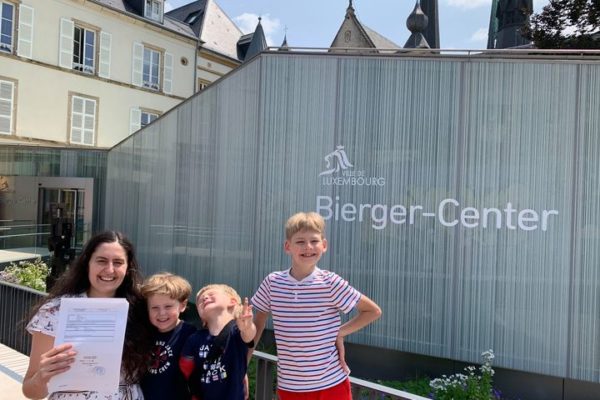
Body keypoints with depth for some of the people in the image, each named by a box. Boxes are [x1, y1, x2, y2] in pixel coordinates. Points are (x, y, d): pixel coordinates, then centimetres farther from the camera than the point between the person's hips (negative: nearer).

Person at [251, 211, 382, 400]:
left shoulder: (331, 283, -13)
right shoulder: (272, 283, -6)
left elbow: (373, 311, -4)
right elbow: (258, 324, 8)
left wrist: (340, 333, -9)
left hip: (332, 384, -2)